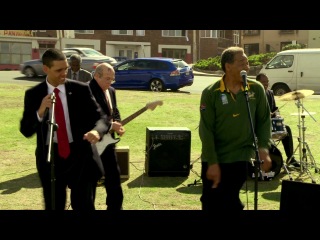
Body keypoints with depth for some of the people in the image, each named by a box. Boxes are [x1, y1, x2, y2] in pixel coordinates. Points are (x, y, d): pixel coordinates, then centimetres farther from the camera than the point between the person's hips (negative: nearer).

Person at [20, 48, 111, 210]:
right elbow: (26, 131, -3)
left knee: (83, 206, 2)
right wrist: (40, 111, -22)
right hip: (50, 157, 1)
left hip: (79, 155, -1)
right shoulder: (33, 94, -1)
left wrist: (96, 131, -29)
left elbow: (101, 117, -5)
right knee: (54, 207, 15)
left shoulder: (81, 89, -3)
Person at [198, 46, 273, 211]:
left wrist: (263, 148, -9)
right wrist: (212, 163, -13)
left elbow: (264, 121, 5)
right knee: (211, 204, 9)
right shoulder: (210, 93, -11)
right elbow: (206, 130, -10)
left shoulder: (256, 89, -3)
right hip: (214, 159, -1)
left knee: (229, 204, 4)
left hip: (241, 158, 1)